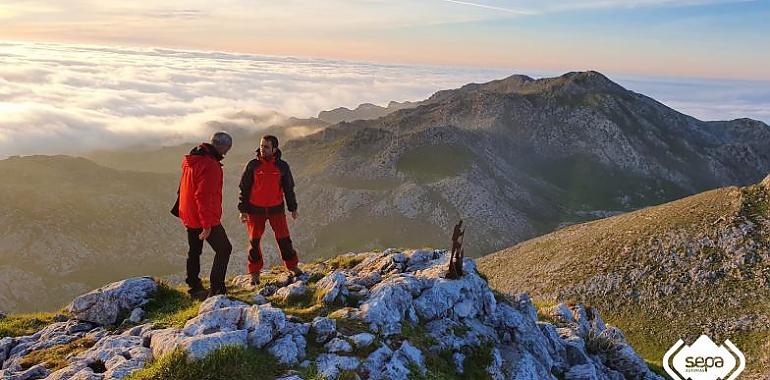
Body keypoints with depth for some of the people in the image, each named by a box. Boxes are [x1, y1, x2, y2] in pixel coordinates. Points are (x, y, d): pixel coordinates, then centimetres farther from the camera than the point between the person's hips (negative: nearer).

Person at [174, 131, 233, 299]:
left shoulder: (191, 159, 9)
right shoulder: (210, 165, -23)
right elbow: (204, 196, -26)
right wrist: (207, 224, -22)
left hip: (189, 217, 9)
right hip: (205, 218, -9)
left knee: (194, 251, 18)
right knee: (224, 249, 2)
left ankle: (195, 288, 28)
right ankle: (216, 289, 0)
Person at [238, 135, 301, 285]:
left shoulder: (282, 166, -1)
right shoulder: (252, 165, -4)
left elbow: (289, 188, 8)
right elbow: (244, 188, 0)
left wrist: (293, 208, 9)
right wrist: (242, 210, -2)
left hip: (276, 209, 1)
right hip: (255, 210, 0)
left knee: (284, 239, 4)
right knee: (254, 241, 5)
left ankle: (293, 266, 21)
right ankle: (254, 273, 18)